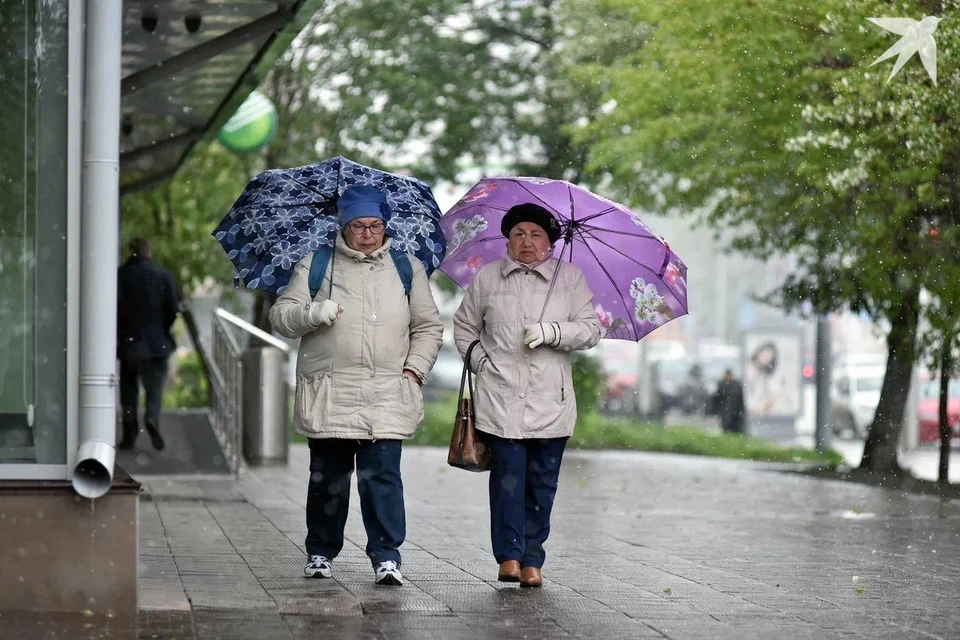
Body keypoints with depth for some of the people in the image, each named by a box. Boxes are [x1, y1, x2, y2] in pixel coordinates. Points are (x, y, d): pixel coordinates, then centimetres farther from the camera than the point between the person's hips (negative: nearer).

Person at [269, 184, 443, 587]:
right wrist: (313, 314, -14)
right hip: (328, 395, 0)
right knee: (327, 477, 7)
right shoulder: (315, 266, 10)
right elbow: (281, 317, 6)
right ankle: (321, 552, 21)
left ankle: (387, 556, -7)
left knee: (382, 474, -10)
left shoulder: (407, 268, 14)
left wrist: (415, 369, 4)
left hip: (387, 396, 0)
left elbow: (428, 327, 18)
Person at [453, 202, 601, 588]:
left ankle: (532, 560, 8)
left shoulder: (570, 278, 9)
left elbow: (591, 330, 3)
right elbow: (464, 327, 21)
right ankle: (509, 556, -7)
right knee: (508, 476, -10)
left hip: (551, 400, 1)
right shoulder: (486, 278, 11)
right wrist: (482, 362, 6)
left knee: (542, 482, 2)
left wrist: (552, 331, -13)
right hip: (501, 396, -1)